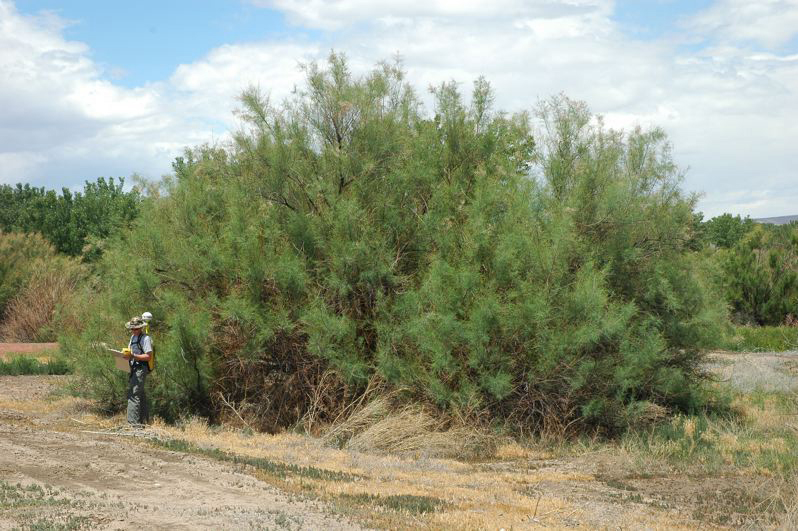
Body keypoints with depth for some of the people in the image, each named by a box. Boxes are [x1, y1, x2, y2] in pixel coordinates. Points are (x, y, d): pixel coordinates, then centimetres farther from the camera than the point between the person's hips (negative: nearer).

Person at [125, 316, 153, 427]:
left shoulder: (145, 339, -13)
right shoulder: (133, 337, 16)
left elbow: (148, 356, -18)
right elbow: (130, 349, 25)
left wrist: (133, 356, -24)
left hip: (141, 369, -10)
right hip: (134, 368, 10)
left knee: (134, 394, -14)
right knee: (140, 394, 16)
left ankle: (133, 421, -15)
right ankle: (143, 419, 25)